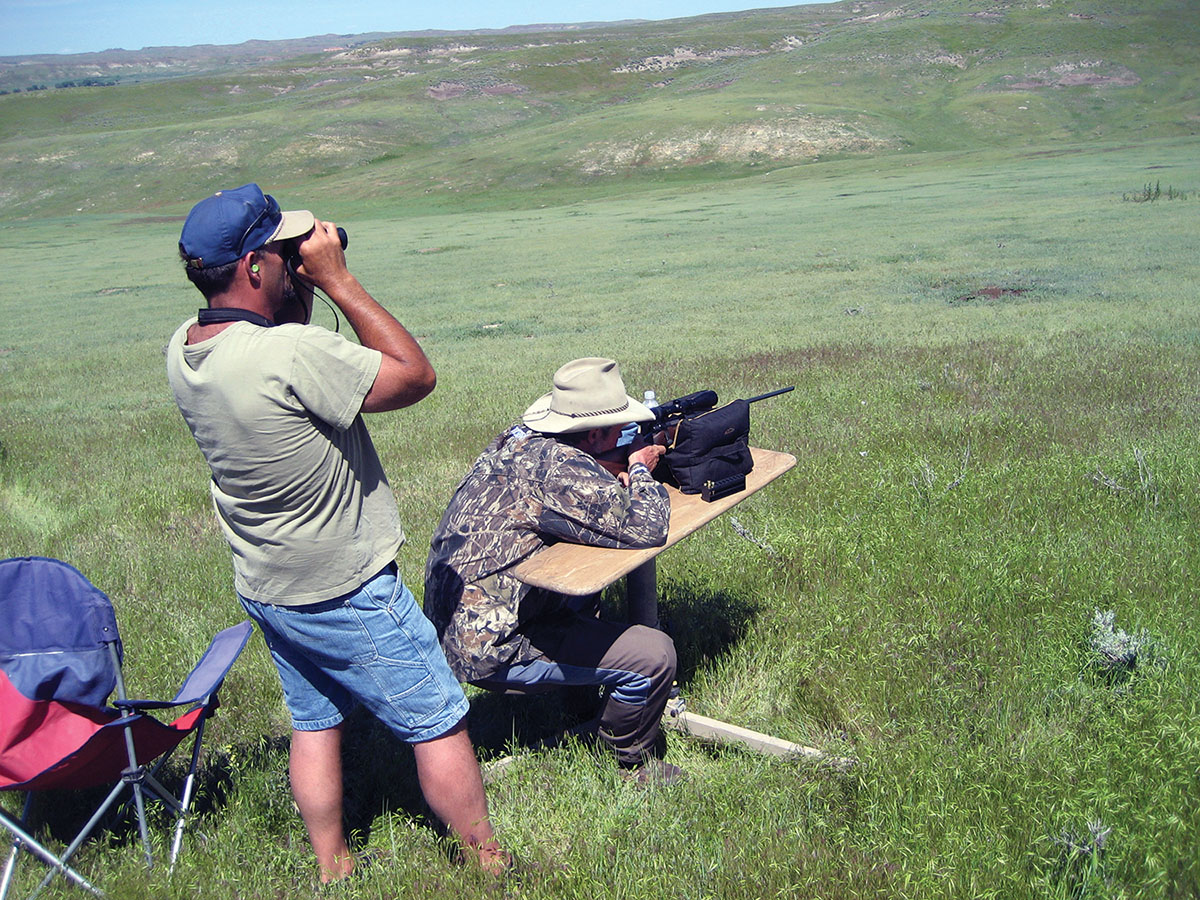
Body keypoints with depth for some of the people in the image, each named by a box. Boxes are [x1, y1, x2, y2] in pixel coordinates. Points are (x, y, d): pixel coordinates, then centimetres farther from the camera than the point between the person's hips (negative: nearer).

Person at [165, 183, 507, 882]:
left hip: (264, 588, 8)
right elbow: (416, 375, -21)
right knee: (439, 725, 8)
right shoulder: (292, 354, -32)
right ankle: (489, 867, 24)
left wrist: (307, 288, -2)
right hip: (347, 592, -8)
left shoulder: (183, 351, -5)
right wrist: (336, 278, -20)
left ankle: (333, 870, 36)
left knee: (314, 722, 22)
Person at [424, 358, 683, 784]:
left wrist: (616, 471, 3)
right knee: (653, 655, -11)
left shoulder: (516, 440, 5)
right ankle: (635, 762, 14)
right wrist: (641, 470, -2)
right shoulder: (557, 464, -22)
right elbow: (647, 528, -22)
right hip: (487, 651, -10)